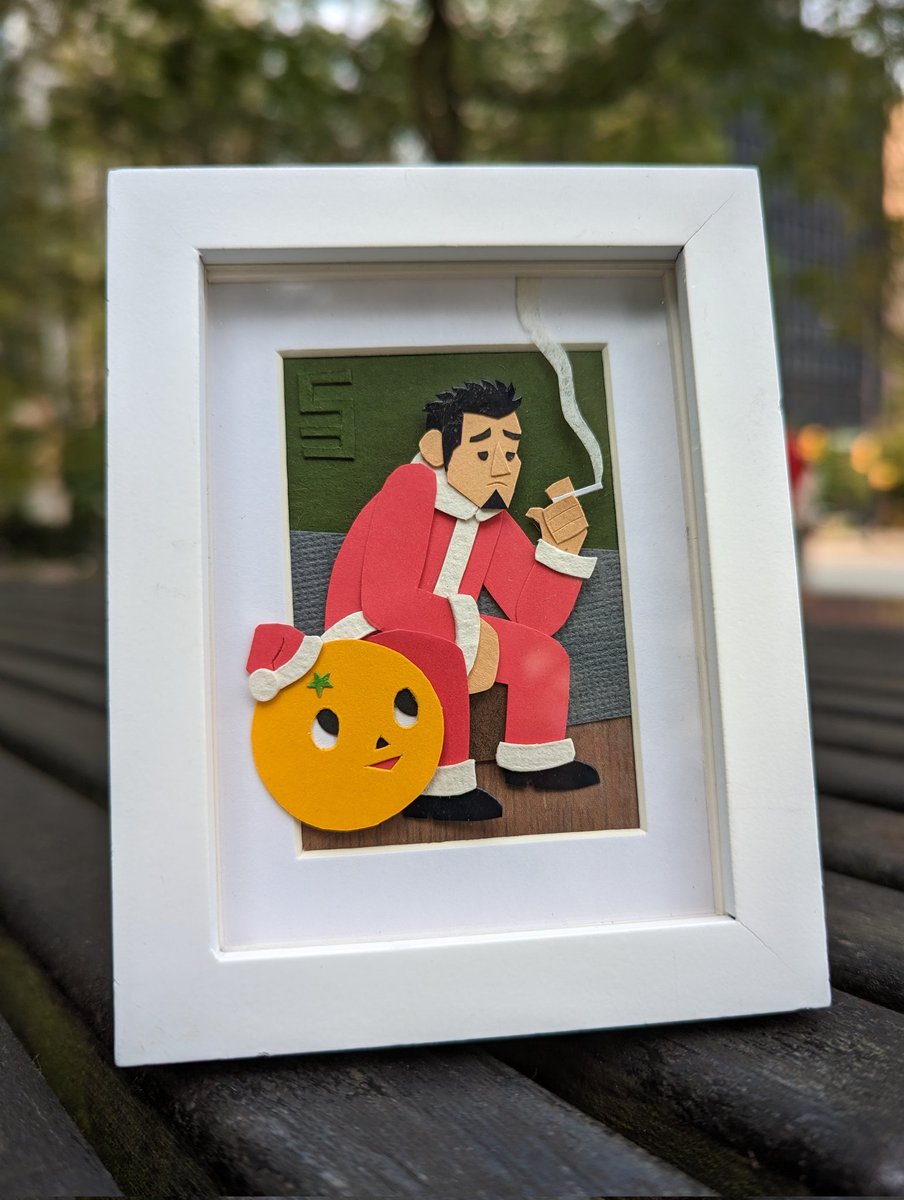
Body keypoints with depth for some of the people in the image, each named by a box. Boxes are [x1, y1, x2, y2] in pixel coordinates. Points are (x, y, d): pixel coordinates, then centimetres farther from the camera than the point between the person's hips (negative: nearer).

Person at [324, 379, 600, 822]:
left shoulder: (495, 520, 6)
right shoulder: (411, 487, -18)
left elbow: (536, 616, 1)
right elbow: (383, 601, -28)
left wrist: (562, 544, -11)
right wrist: (472, 629, -23)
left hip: (441, 638, 8)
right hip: (367, 637, -8)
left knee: (541, 649, 1)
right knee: (442, 660, -38)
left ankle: (534, 759, 15)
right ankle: (434, 788, -23)